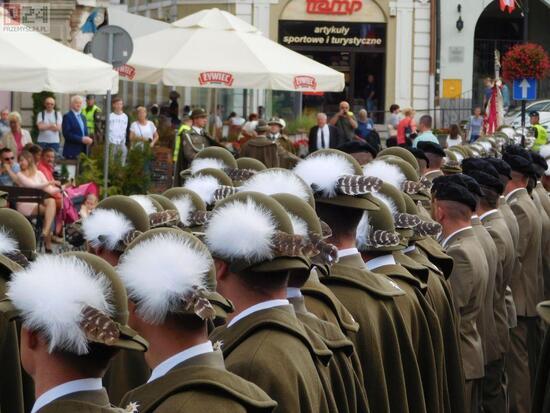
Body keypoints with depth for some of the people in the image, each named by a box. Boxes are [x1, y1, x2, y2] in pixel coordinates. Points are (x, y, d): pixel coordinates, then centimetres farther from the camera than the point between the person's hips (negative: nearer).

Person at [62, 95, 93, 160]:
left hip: (83, 151, 7)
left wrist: (88, 139, -1)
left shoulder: (83, 117, 19)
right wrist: (81, 139, -19)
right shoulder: (67, 117, -5)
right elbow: (67, 134, -14)